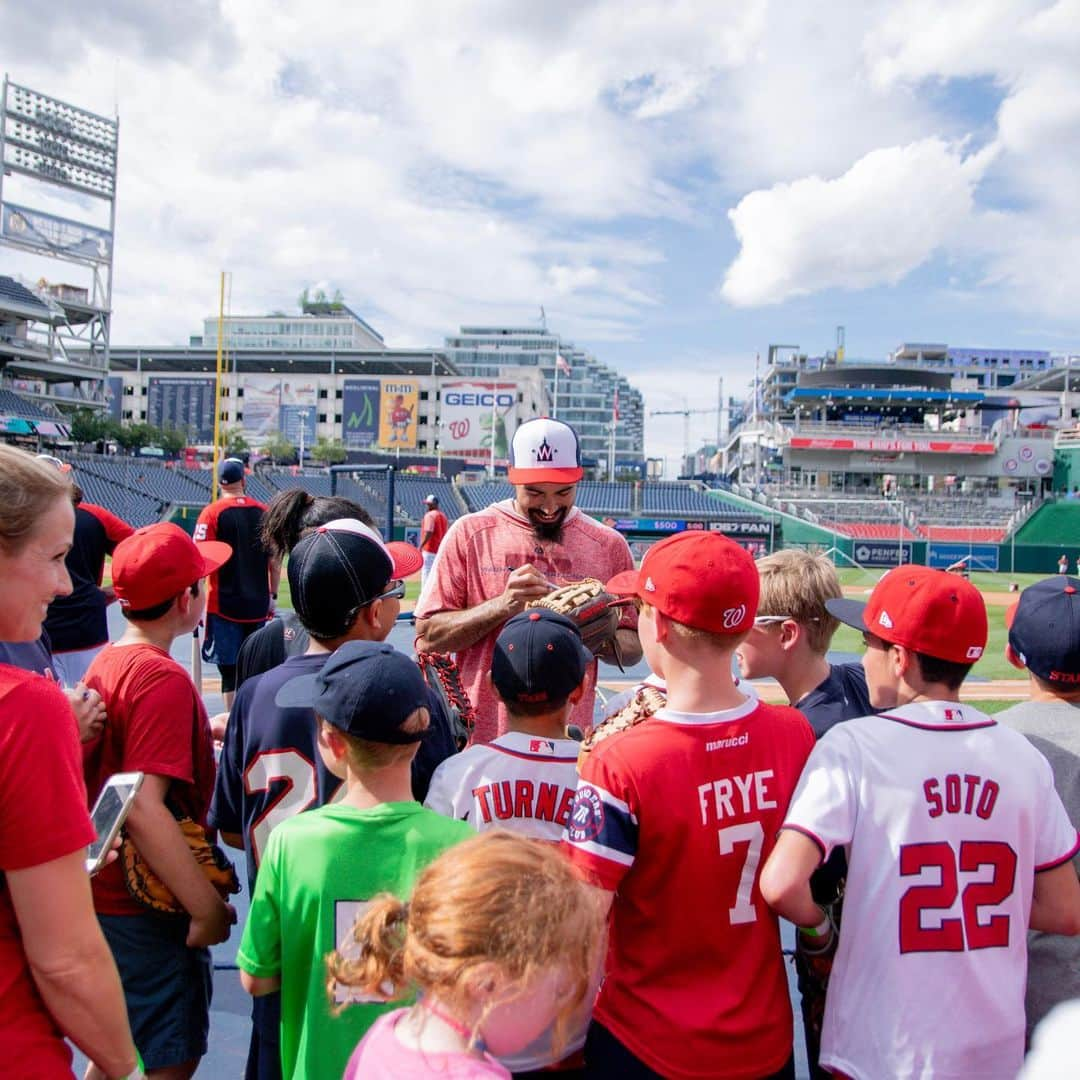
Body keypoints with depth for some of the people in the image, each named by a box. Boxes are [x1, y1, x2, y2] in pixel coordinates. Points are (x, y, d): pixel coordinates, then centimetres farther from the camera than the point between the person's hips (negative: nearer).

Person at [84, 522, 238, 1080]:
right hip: (146, 909, -9)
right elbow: (144, 809, -28)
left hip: (107, 894, 9)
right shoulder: (164, 678, -22)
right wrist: (208, 907, -24)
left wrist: (202, 733, 23)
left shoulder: (105, 661, 4)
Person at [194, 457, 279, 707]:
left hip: (224, 605, -3)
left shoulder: (212, 512, -6)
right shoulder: (264, 512, 3)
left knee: (230, 671, 1)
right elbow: (275, 562, 5)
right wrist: (273, 595, 15)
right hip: (258, 605, 3)